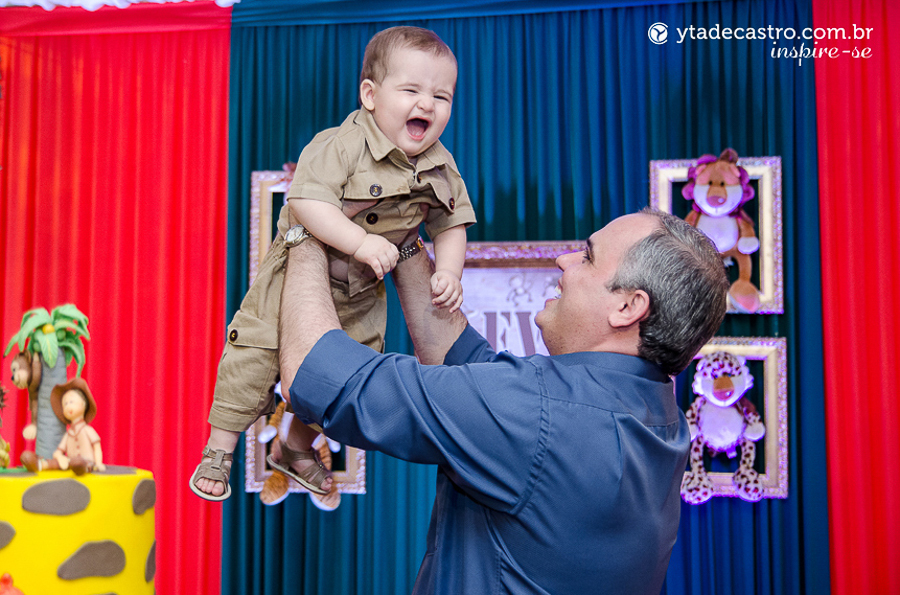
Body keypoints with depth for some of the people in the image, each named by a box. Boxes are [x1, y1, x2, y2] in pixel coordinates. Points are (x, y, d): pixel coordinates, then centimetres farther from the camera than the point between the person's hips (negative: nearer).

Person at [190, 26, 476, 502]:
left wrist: (449, 272, -15)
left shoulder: (440, 169, -5)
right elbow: (306, 201, -33)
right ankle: (218, 452, 17)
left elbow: (451, 226, 3)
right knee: (255, 358, -5)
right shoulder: (341, 145, -24)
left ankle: (296, 448, 40)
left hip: (360, 298, 5)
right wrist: (361, 243, -40)